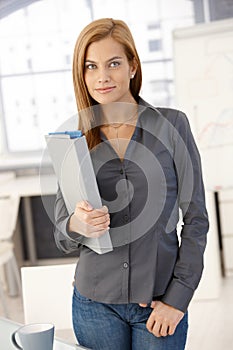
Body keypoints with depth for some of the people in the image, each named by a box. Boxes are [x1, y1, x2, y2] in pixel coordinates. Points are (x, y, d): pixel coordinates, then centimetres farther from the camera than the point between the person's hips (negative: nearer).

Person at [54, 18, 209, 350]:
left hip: (161, 303, -2)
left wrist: (178, 297, -7)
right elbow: (61, 236, 6)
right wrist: (76, 225, -17)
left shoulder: (171, 125, -4)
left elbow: (195, 218, -3)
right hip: (95, 303, 2)